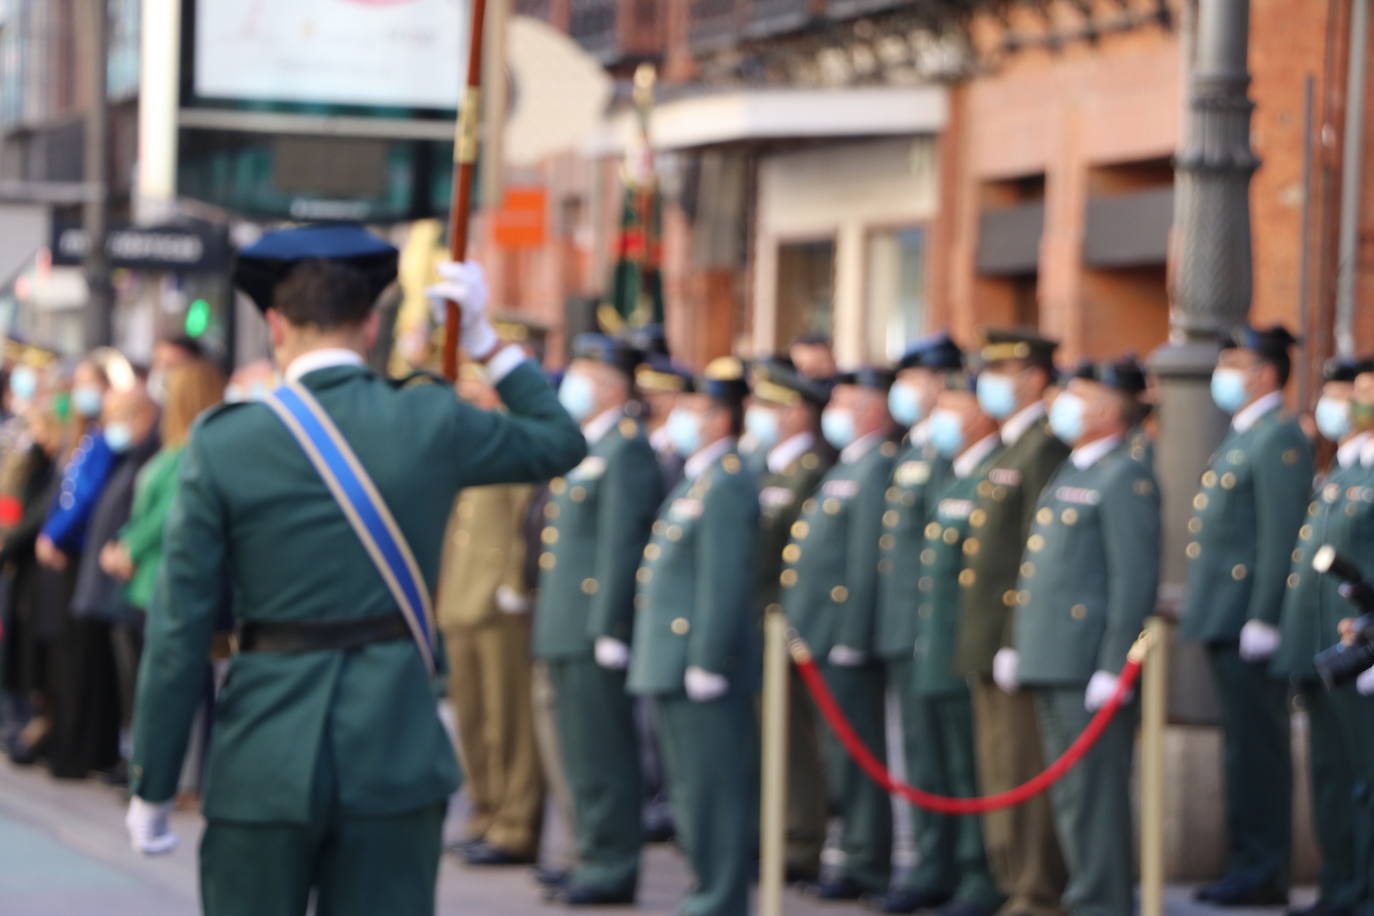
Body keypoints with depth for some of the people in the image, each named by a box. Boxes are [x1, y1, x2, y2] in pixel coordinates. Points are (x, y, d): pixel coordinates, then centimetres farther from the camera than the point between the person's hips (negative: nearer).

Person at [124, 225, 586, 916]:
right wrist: (484, 339, 24)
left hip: (266, 758, -1)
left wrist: (152, 788, 3)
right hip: (396, 754, 1)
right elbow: (560, 442, 18)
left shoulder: (222, 444, -5)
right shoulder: (431, 423, -2)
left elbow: (179, 632, -5)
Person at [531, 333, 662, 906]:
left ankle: (612, 865, -2)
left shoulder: (627, 450, -12)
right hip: (567, 629, 10)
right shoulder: (583, 449, 19)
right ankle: (595, 854, 19)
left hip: (598, 628, -10)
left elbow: (623, 547, -17)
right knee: (583, 751, 13)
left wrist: (608, 631, -20)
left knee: (602, 753, -6)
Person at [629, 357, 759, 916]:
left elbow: (726, 582, -21)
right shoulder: (697, 481, 18)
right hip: (676, 668, 11)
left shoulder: (726, 485, -15)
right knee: (693, 791, 15)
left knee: (712, 792, -6)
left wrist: (707, 663, -22)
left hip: (703, 673, -11)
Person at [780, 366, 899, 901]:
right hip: (826, 636, 10)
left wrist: (850, 637, -21)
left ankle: (868, 867, -1)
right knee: (844, 752, 13)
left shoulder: (879, 468, -13)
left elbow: (868, 560, -19)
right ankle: (858, 852, 18)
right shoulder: (848, 467, 19)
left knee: (856, 751, -5)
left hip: (848, 638, -10)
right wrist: (803, 625, 19)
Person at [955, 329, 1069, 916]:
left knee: (1026, 774, -7)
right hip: (990, 643, 10)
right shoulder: (1010, 449, 19)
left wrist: (1019, 645, -21)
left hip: (1019, 635, -10)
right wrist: (983, 644, 18)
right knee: (1000, 774, 12)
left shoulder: (1047, 449, -13)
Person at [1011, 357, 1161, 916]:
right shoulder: (1072, 475, 20)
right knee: (1071, 795, 13)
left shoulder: (1126, 479, -10)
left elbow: (1136, 579, -16)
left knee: (1094, 795, -7)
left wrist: (1113, 667, -20)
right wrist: (1023, 650, 19)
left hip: (1090, 663, -10)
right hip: (1053, 661, 10)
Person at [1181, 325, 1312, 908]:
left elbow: (1282, 537, -19)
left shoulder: (1280, 440, -12)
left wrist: (1262, 620, -23)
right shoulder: (1241, 439, 20)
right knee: (1244, 747, 12)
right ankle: (1246, 865, 16)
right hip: (1225, 620, 10)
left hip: (1250, 619, -10)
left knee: (1257, 748, -7)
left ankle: (1264, 873, -4)